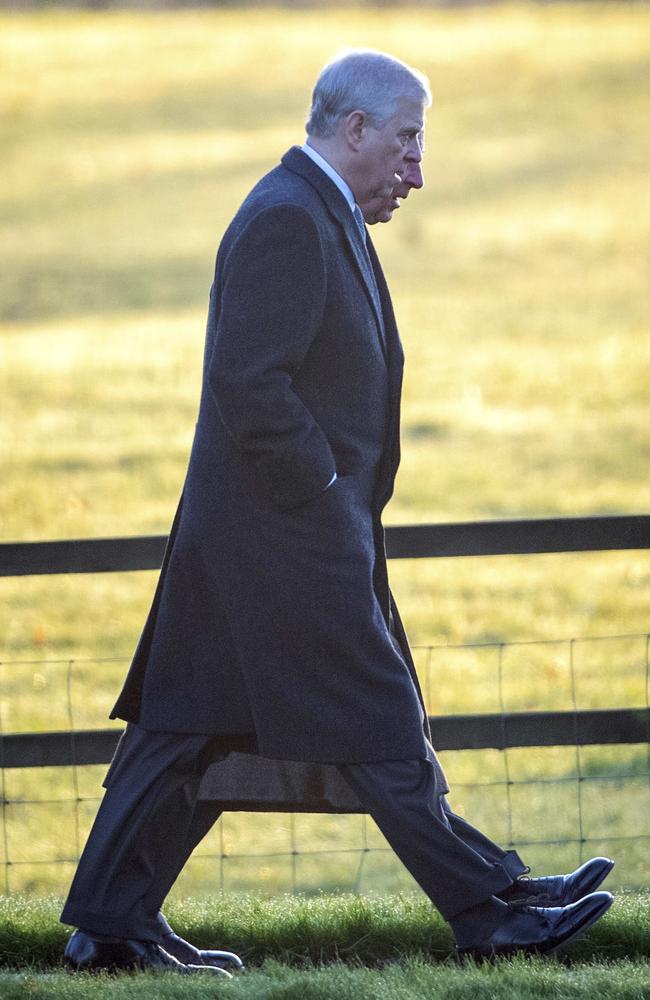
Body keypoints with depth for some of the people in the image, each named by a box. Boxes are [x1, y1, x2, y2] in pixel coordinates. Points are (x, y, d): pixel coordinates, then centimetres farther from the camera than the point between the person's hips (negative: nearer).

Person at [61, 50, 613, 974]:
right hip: (289, 538, -11)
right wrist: (322, 491, -17)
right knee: (380, 730, -3)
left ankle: (108, 925, 12)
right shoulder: (288, 221, -17)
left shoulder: (320, 215, 17)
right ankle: (488, 910, 3)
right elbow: (251, 384, -22)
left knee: (191, 727, 10)